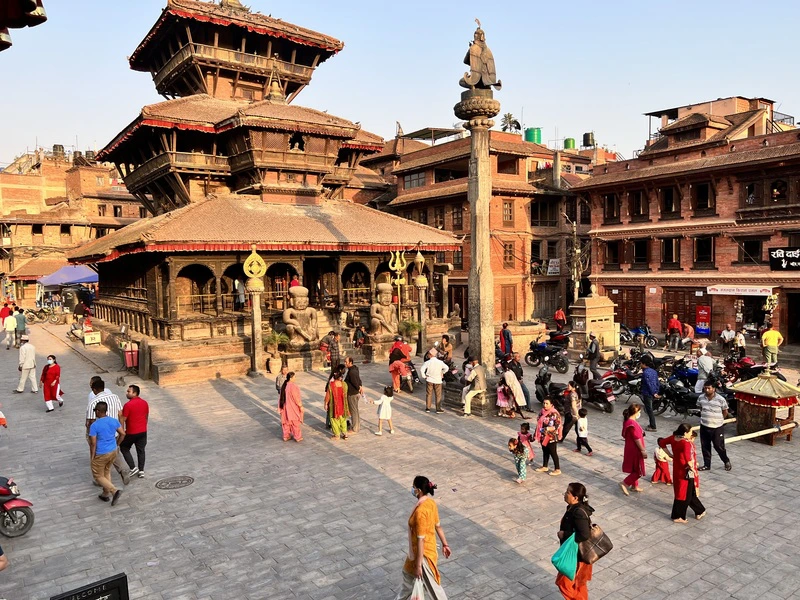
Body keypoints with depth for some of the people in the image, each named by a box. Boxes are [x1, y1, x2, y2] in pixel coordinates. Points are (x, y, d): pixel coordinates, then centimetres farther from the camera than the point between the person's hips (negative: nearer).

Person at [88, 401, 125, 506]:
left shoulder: (94, 425, -20)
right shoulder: (114, 421, -4)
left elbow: (93, 443, -18)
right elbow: (122, 434, 3)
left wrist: (92, 457, -7)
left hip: (101, 454, -6)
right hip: (113, 452, 6)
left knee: (98, 476, 10)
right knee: (107, 472, 25)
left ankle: (115, 491, -7)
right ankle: (106, 495, 32)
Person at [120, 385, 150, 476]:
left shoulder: (128, 405, -17)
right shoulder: (145, 403, 2)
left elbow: (122, 420, -14)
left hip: (131, 433, -5)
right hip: (143, 432, 6)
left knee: (124, 448, 14)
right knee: (141, 451, 14)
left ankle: (133, 468, 7)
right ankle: (141, 471, 16)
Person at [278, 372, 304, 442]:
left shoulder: (284, 386, 0)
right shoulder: (293, 386, -24)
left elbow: (282, 397, 9)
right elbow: (296, 398, -21)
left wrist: (280, 407, 18)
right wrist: (300, 406, -12)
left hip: (286, 407, 7)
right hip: (293, 407, -7)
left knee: (286, 421, 16)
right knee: (295, 422, 5)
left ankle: (286, 436, 23)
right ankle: (298, 437, 14)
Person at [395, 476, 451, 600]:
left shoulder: (420, 511, -33)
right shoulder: (430, 502, -5)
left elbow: (421, 540, -28)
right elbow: (438, 526, 7)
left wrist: (419, 565, -20)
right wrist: (445, 544, 19)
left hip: (423, 551, -9)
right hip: (429, 546, 9)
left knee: (430, 584, 11)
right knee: (409, 573, 28)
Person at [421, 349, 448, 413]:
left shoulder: (427, 362, -9)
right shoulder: (440, 362, -4)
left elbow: (422, 369, -18)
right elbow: (446, 368, -5)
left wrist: (424, 376, -6)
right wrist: (442, 373, 8)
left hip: (429, 380, 0)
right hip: (437, 381, 0)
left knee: (429, 394, 10)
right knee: (438, 395, 8)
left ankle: (428, 408, 12)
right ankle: (438, 409, 9)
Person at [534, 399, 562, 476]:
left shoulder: (554, 414, -19)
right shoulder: (542, 412, 3)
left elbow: (557, 426, -22)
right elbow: (539, 423, 13)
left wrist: (548, 428, -34)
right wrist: (536, 434, 12)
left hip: (551, 437, -7)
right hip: (543, 437, 7)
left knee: (553, 453, 4)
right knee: (545, 452, 20)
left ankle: (557, 469, 17)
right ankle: (544, 467, 35)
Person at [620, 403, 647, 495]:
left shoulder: (627, 421, 3)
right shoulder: (633, 424, -27)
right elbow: (637, 439, -24)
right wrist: (643, 450, -17)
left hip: (630, 449, 10)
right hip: (635, 450, -10)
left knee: (634, 469, 23)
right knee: (639, 471, 2)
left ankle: (634, 486, 35)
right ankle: (624, 484, 4)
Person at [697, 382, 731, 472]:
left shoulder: (720, 399, -15)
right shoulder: (701, 398, -2)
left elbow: (725, 412, 0)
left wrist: (719, 420, 7)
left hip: (717, 427, -4)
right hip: (704, 426, 4)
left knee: (719, 446, 4)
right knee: (705, 447, 9)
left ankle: (726, 462, 30)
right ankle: (706, 465, 22)